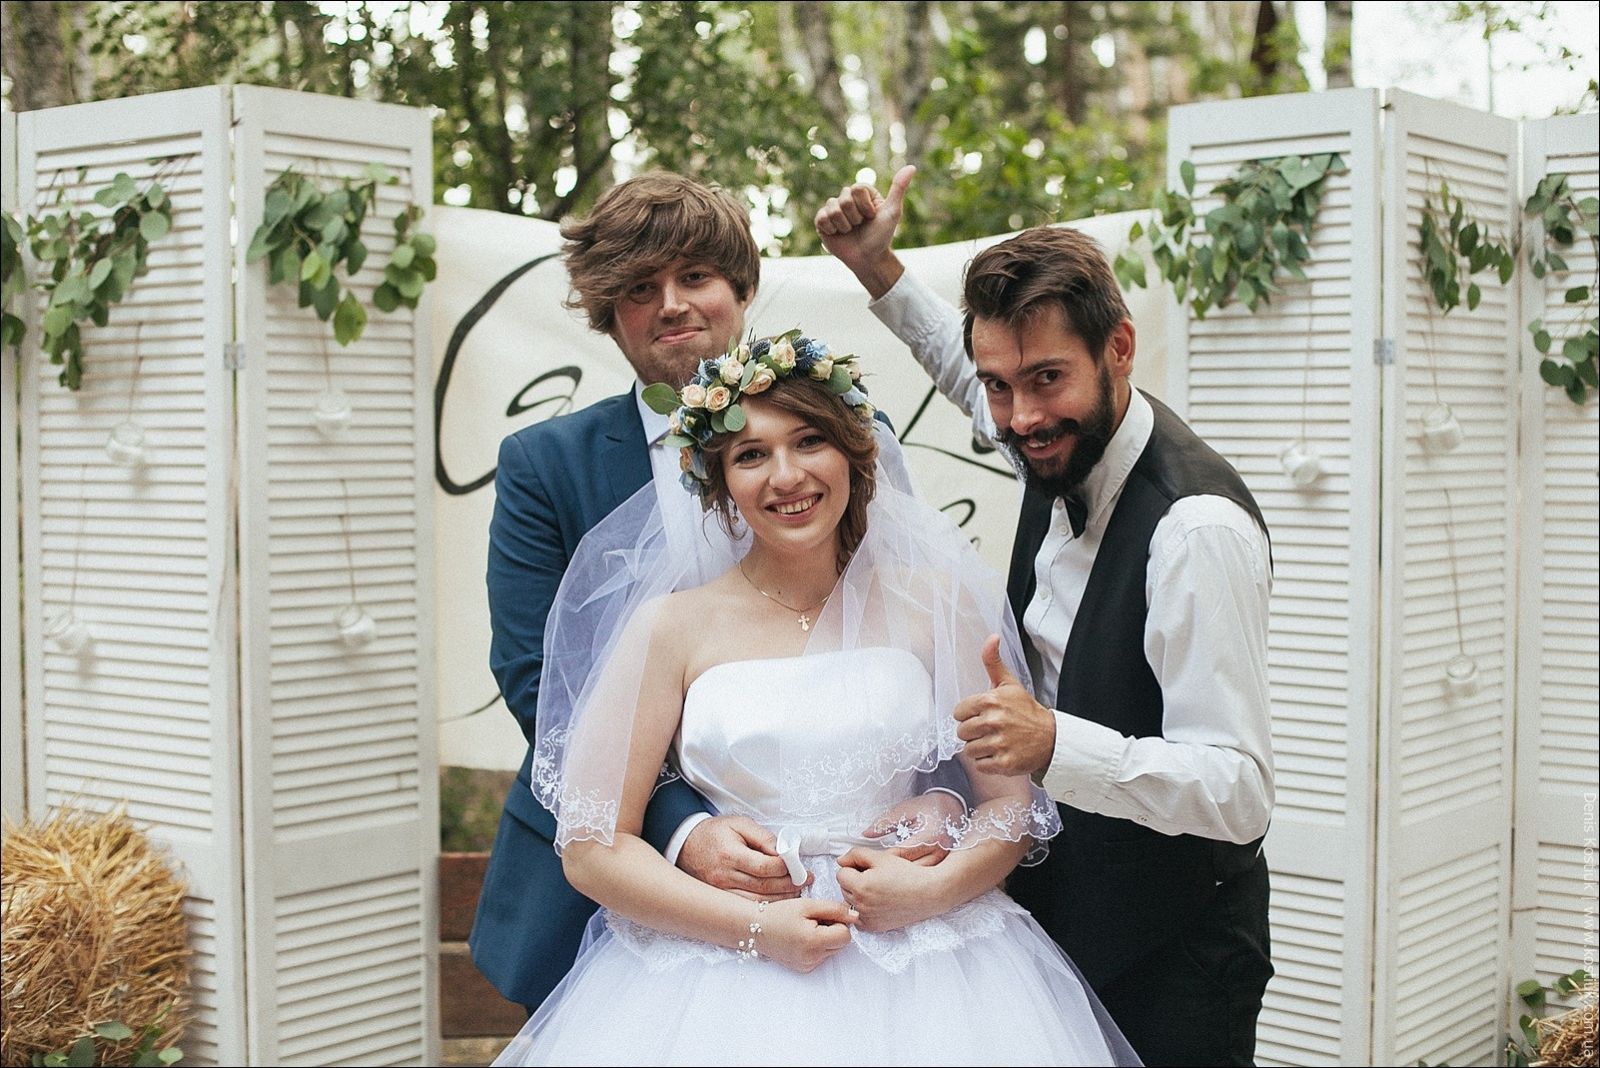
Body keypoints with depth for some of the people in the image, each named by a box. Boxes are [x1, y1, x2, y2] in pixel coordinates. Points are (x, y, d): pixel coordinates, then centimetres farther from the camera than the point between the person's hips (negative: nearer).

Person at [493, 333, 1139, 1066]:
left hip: (918, 973, 1)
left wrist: (936, 887, -12)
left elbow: (1013, 801, 6)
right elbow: (591, 845, -3)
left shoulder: (933, 600, 3)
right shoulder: (674, 625, -1)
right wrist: (756, 927, -12)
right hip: (721, 976, -1)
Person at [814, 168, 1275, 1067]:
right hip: (1057, 910, 8)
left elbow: (1241, 793, -31)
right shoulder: (1063, 448, -4)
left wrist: (1054, 745, -43)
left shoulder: (1197, 528, -29)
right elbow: (976, 368, 22)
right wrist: (880, 271, 13)